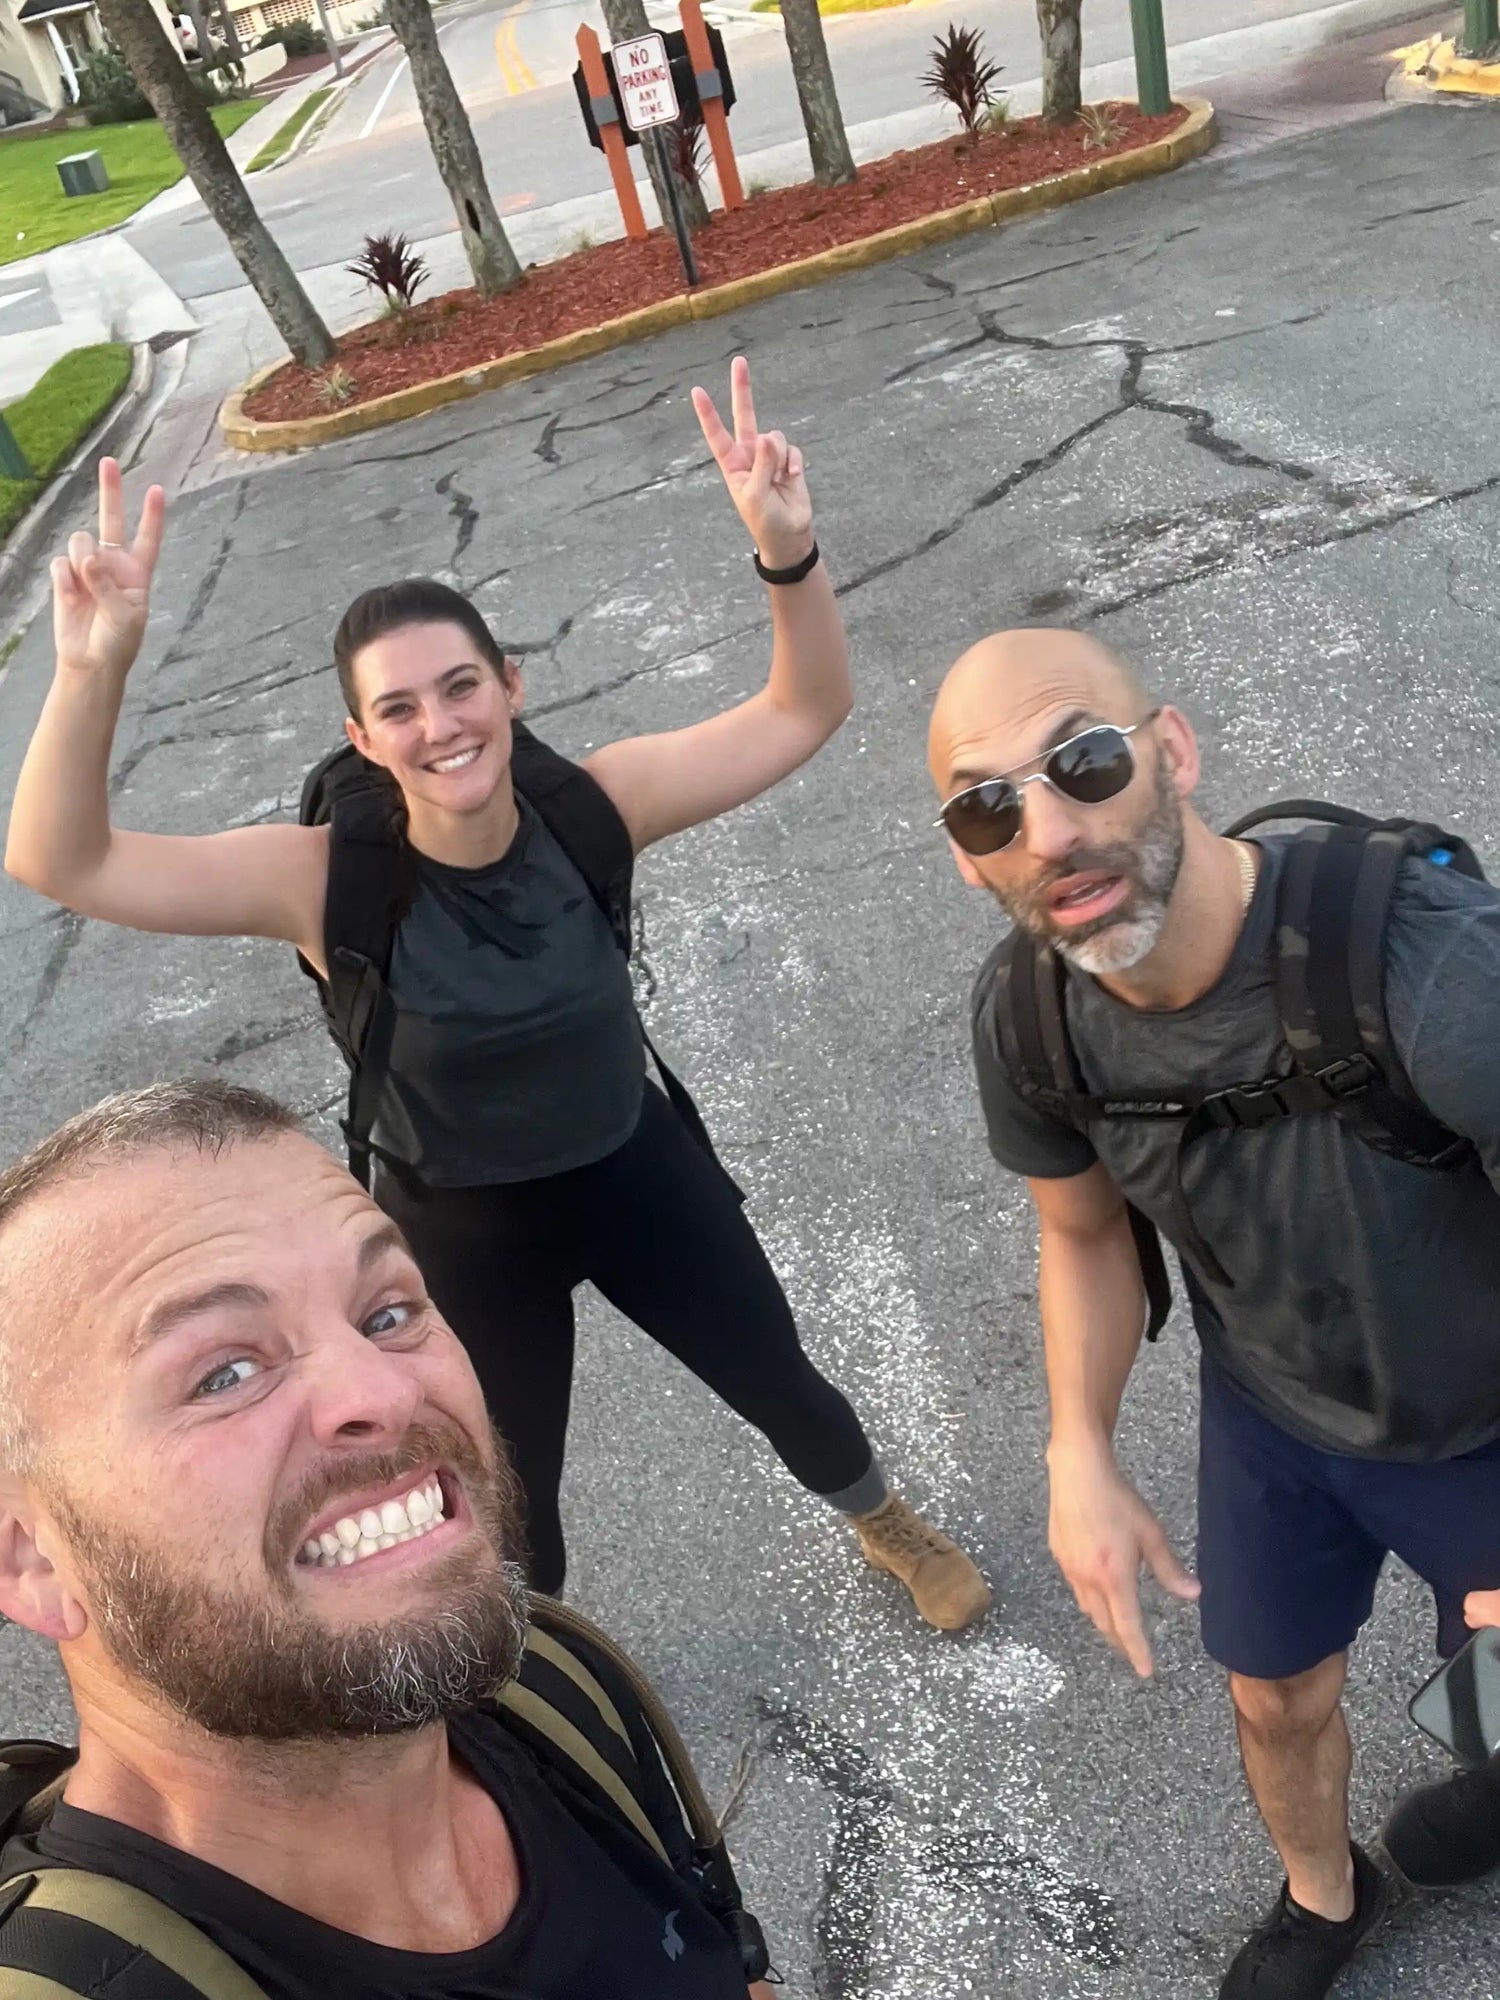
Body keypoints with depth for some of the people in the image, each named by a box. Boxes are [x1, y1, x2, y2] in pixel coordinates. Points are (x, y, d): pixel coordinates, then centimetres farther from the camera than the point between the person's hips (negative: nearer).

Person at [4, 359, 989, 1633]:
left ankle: (883, 1522, 59)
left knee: (779, 1383, 23)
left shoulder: (595, 807, -22)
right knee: (512, 1504, 19)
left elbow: (806, 712, -17)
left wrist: (788, 553, -35)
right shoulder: (330, 877, -27)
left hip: (636, 1166, 2)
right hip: (463, 1231, -2)